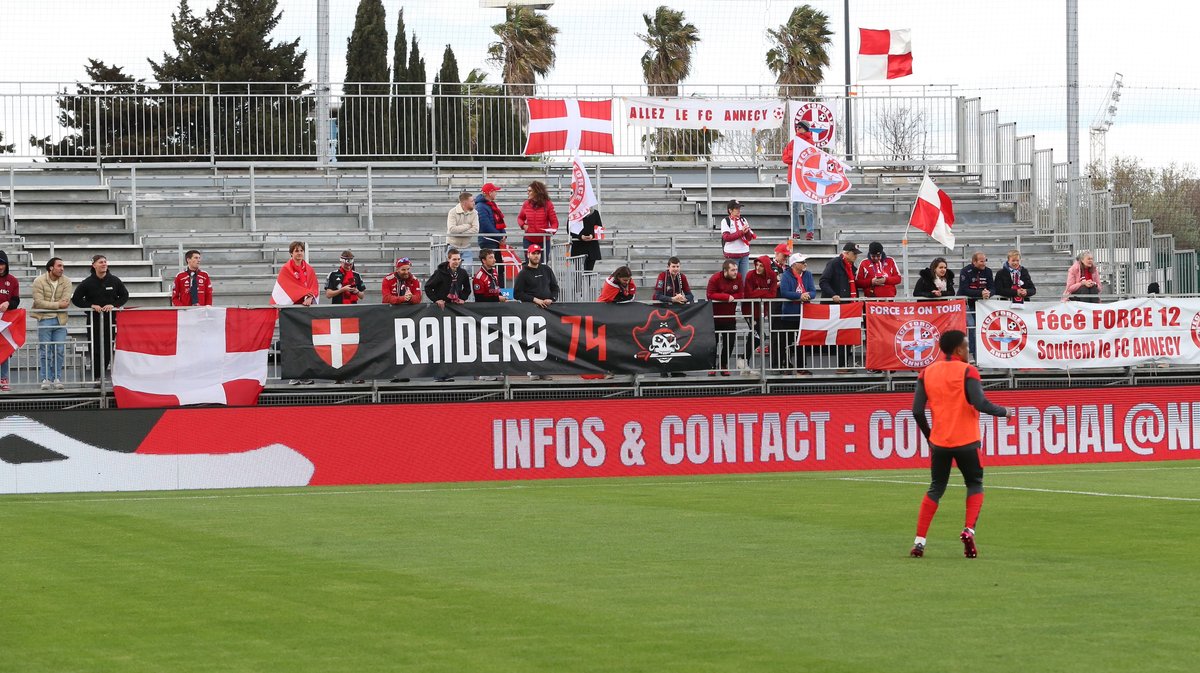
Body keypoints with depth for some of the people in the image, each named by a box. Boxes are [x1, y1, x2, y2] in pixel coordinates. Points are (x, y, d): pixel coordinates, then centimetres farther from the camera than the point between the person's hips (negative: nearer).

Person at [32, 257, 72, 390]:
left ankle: (57, 378, 10)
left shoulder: (66, 282, 3)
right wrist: (58, 305, -15)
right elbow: (39, 302, -14)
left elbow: (66, 301, -7)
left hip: (60, 319, 3)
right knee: (45, 351, -1)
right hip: (44, 319, -3)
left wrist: (49, 305, -13)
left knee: (59, 351, 3)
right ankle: (45, 379, 4)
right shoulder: (39, 281, -6)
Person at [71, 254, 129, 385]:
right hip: (93, 319, -2)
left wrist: (114, 305, -6)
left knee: (108, 349, 1)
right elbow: (76, 299, 1)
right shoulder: (87, 283, -3)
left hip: (110, 318, 2)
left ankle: (101, 374, 12)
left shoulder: (114, 281, 2)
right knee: (96, 349, -4)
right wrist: (91, 306, -11)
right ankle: (96, 377, 3)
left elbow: (125, 295, 11)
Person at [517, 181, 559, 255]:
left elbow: (554, 222, 0)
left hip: (544, 241, -2)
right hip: (529, 240, 2)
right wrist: (523, 225, -1)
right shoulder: (526, 204, 2)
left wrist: (552, 230, -20)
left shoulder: (547, 204, -4)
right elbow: (520, 218, 20)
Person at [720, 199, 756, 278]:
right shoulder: (725, 221, -3)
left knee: (744, 278, 5)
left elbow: (749, 238, 10)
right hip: (732, 255, -5)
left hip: (744, 254, 5)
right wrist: (741, 232, -17)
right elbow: (726, 237, -15)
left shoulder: (743, 220, 11)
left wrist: (747, 231, -12)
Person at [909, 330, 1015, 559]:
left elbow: (917, 411, 2)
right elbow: (980, 404, -20)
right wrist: (1004, 412, -3)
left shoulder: (927, 372, 4)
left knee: (935, 489, 14)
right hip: (966, 442, -4)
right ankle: (969, 530, -8)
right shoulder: (967, 371, -9)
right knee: (975, 484, 14)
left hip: (939, 442, 4)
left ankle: (919, 541, 4)